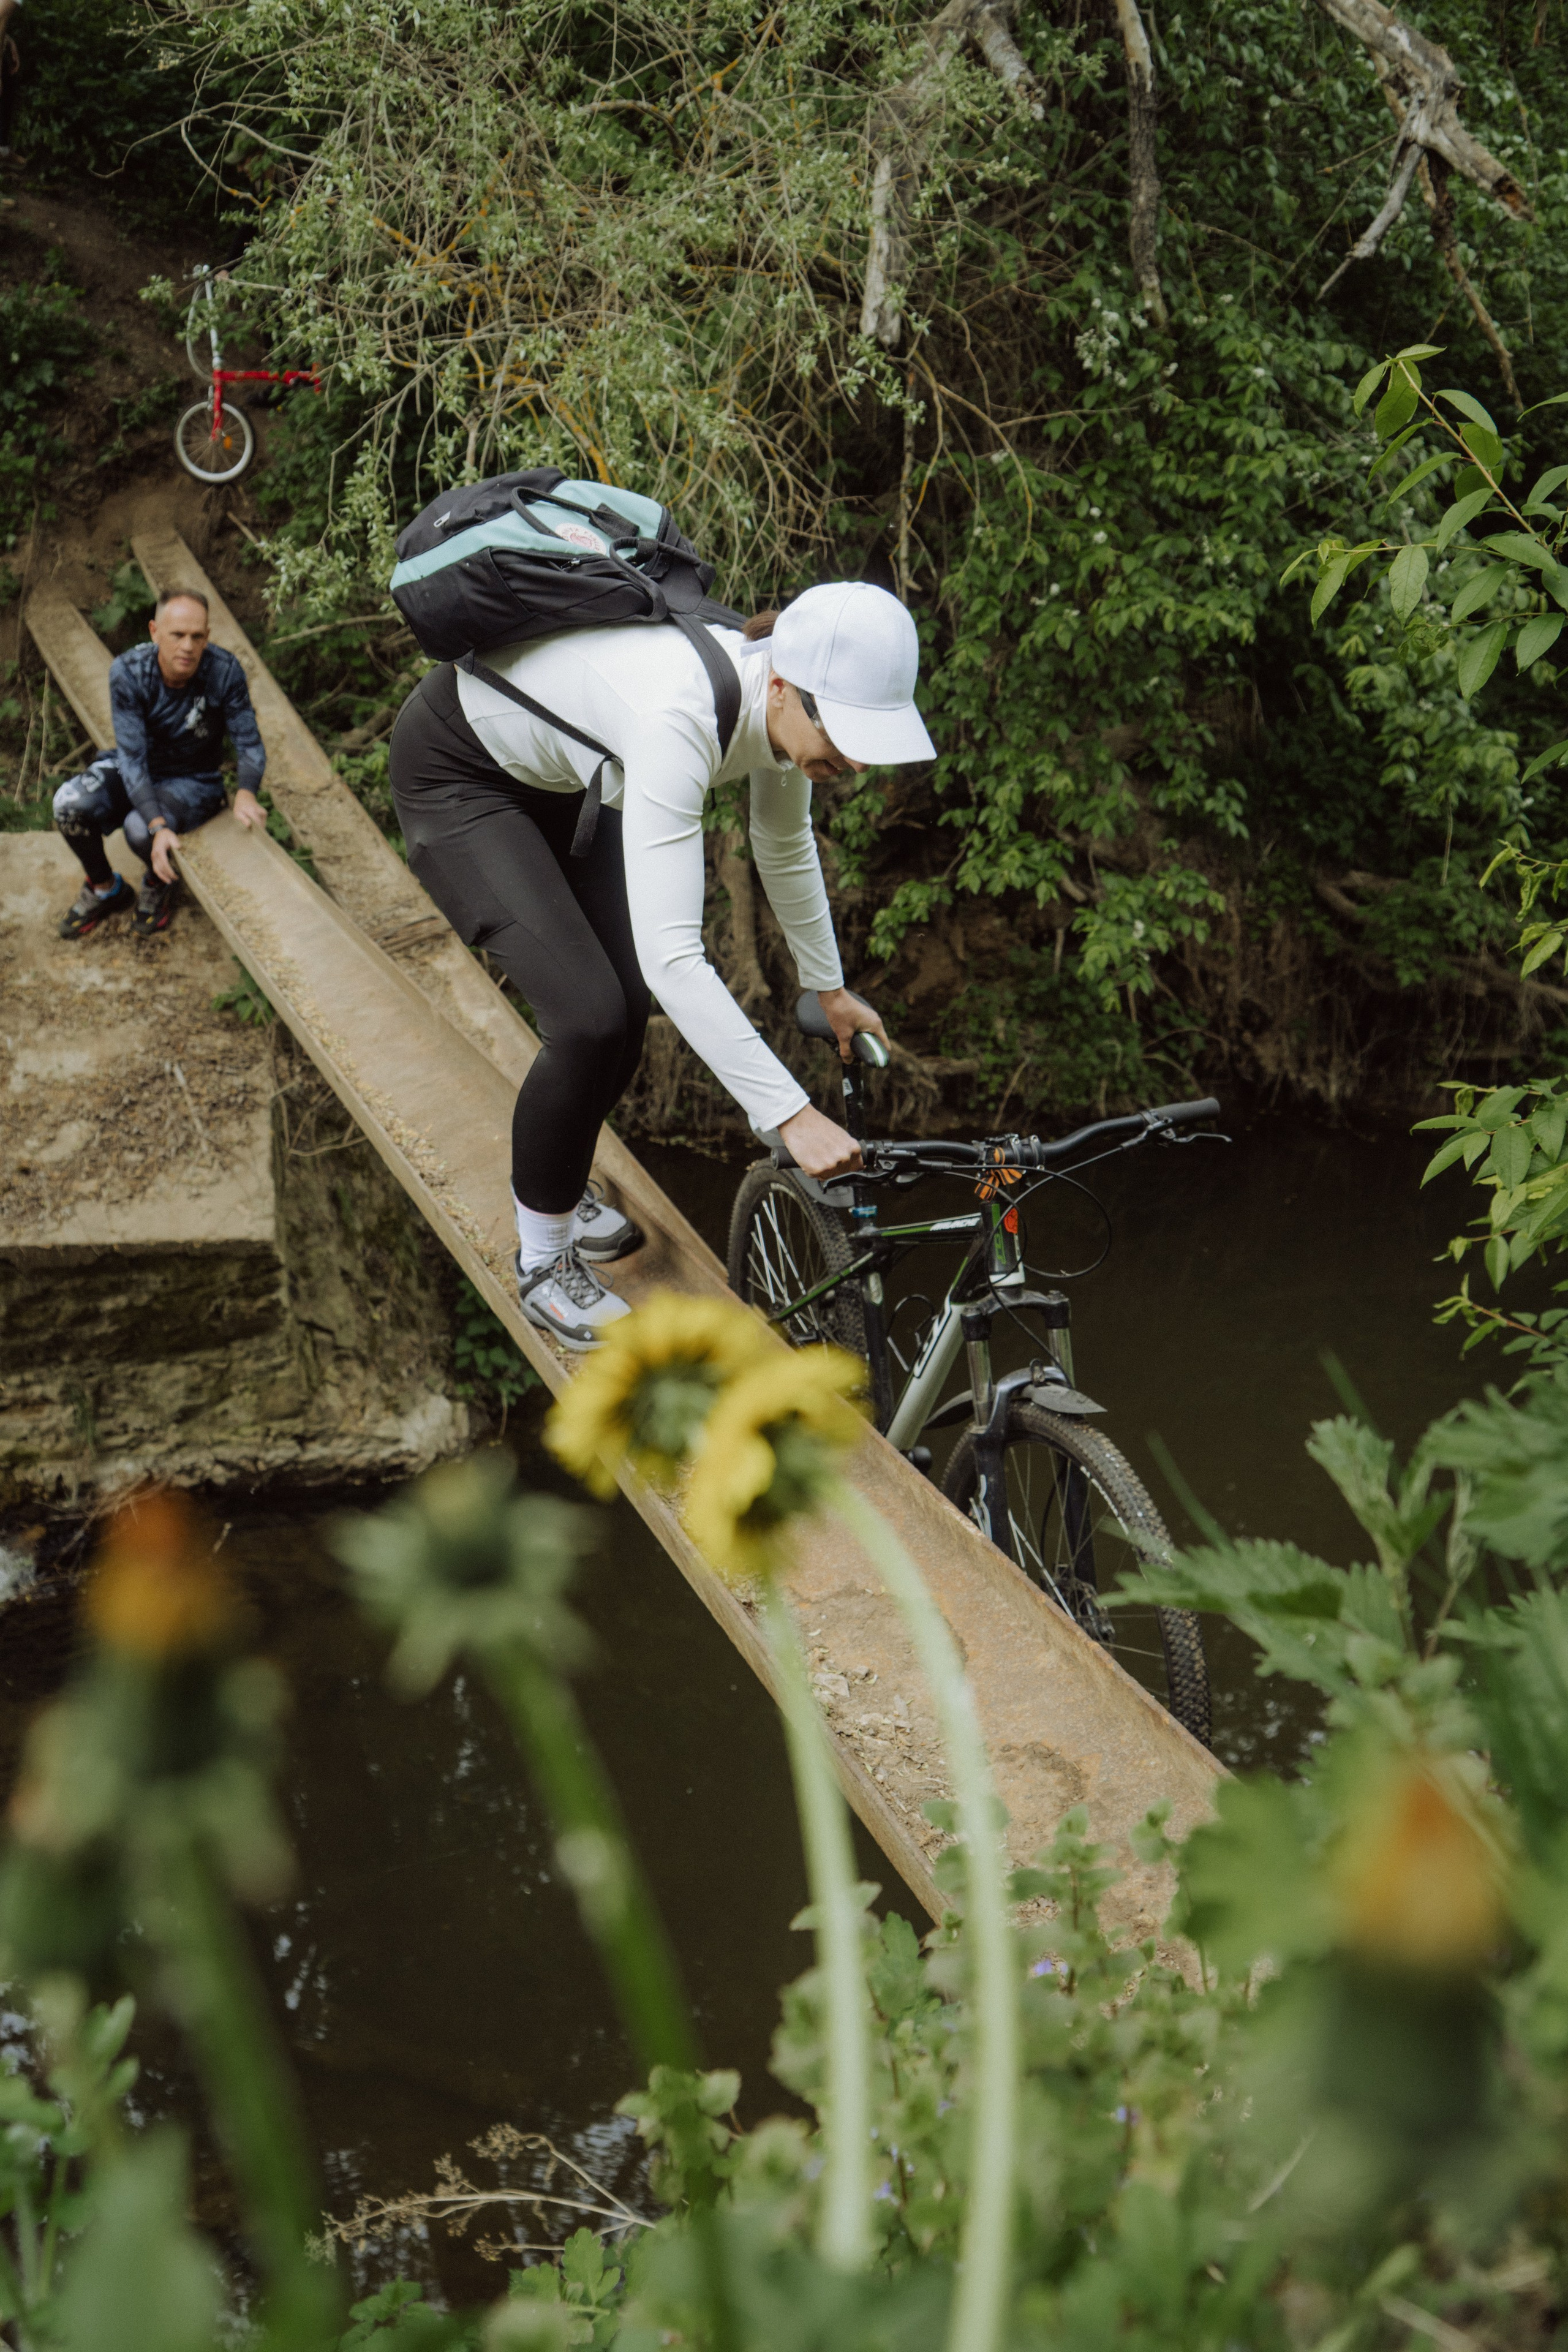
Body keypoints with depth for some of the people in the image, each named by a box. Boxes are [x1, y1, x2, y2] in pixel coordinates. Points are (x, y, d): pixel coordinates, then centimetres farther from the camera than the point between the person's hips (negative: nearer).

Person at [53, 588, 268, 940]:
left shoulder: (225, 671, -23)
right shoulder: (127, 673, -23)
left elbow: (248, 743, -14)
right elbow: (132, 756, -25)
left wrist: (246, 792, -37)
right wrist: (158, 825, -39)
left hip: (194, 780, -2)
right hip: (134, 771, 2)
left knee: (138, 829, -33)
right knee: (69, 804, -26)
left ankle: (159, 883, 6)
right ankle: (106, 891, 4)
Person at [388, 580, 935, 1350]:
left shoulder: (782, 706, -18)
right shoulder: (680, 717, -42)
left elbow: (786, 847, 5)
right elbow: (672, 957, -46)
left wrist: (828, 987, 15)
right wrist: (793, 1115, -46)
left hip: (558, 776, 8)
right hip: (458, 772, -7)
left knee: (626, 1009, 3)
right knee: (589, 1018, -18)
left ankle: (555, 1188, 33)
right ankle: (543, 1263, 4)